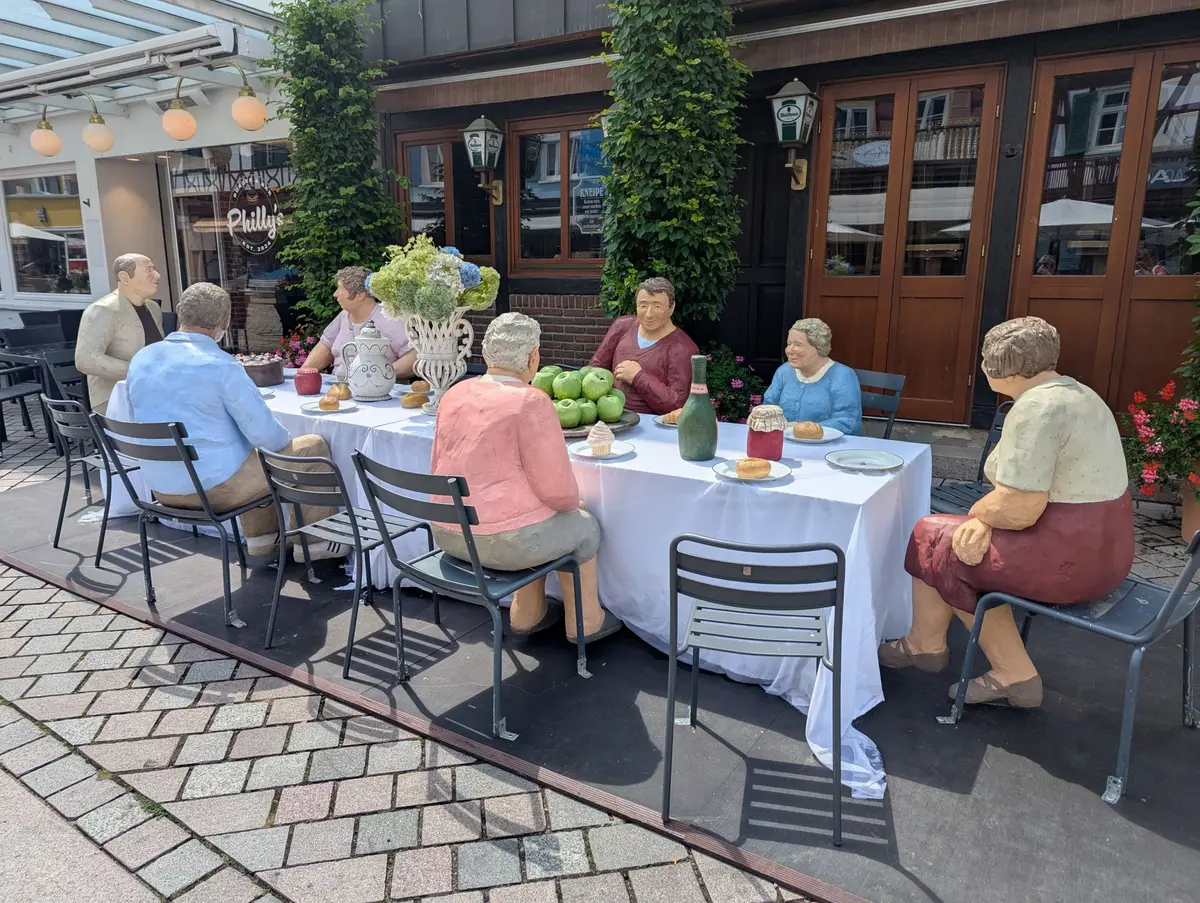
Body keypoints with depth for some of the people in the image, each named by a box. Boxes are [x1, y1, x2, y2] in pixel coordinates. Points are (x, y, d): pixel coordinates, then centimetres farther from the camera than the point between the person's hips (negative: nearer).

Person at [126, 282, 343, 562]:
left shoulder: (140, 359, 3)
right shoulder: (222, 366, -19)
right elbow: (265, 433, -18)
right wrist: (288, 441, 5)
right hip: (213, 486, -8)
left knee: (255, 448, 32)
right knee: (314, 447, 6)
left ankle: (261, 537, 34)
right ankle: (311, 542, 13)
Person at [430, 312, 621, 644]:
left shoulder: (456, 393, 4)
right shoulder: (532, 402, -17)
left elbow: (439, 468, 14)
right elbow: (558, 490, -16)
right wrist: (573, 503, 6)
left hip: (447, 535, 7)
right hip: (503, 541, -7)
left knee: (539, 516, 32)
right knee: (583, 526, 19)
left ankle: (526, 615, 40)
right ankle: (585, 622, 33)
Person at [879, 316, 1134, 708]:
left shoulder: (1035, 408, -23)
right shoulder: (1074, 392, 10)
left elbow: (1017, 510, -26)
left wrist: (977, 513, -4)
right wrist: (985, 520, -4)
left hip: (1068, 556, -10)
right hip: (1102, 545, 10)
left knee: (931, 538, 3)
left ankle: (926, 644, 28)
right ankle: (1012, 674, 17)